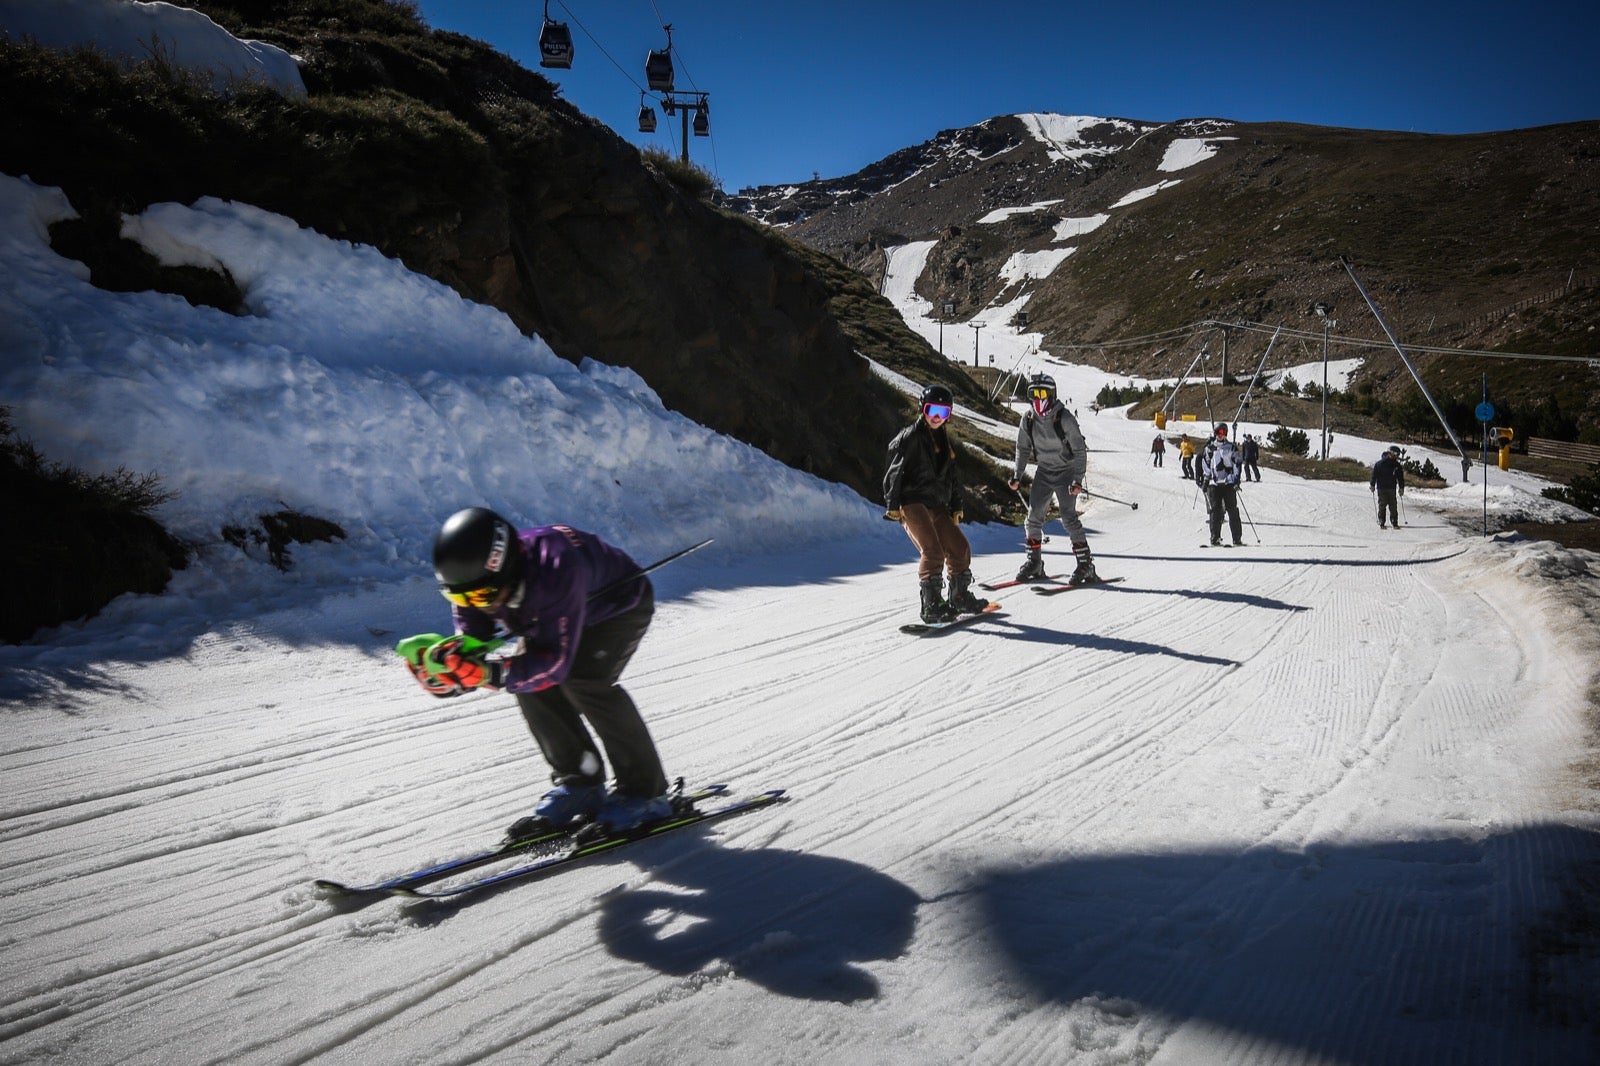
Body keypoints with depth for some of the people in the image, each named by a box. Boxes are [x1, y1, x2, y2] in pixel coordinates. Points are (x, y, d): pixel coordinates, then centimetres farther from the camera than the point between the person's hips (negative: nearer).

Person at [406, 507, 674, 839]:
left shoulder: (554, 572, -43)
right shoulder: (474, 577, -23)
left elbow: (556, 662, -43)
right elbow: (472, 643, -17)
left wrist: (492, 673, -55)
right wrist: (451, 659, -39)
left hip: (623, 603, -7)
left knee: (582, 679, -26)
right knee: (529, 680, -13)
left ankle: (645, 790, -13)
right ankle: (579, 785, 2)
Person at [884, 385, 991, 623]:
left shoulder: (944, 441, 18)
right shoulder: (910, 437, -5)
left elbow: (951, 477, 25)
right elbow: (894, 473, -8)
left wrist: (956, 507, 19)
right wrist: (892, 506, -14)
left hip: (937, 506, 8)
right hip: (912, 503, -8)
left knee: (960, 548, 7)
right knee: (933, 551, -20)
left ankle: (960, 597, 24)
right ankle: (932, 606, -17)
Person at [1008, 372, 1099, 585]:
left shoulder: (1064, 418, -18)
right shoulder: (1028, 418, -3)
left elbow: (1080, 450, -15)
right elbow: (1023, 448, 10)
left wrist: (1078, 479, -22)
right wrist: (1017, 475, 4)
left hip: (1066, 471, -5)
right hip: (1043, 471, 5)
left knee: (1068, 516, -14)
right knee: (1034, 516, 0)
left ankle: (1086, 565, -10)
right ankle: (1034, 562, 12)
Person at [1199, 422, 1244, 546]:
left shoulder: (1231, 447, 4)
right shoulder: (1209, 448, 11)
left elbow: (1238, 463, 3)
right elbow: (1205, 465, 18)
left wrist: (1236, 479, -6)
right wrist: (1205, 480, 11)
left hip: (1228, 483, -2)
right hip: (1214, 483, 2)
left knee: (1232, 510, -4)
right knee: (1215, 511, 0)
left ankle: (1237, 538, -2)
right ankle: (1215, 538, 4)